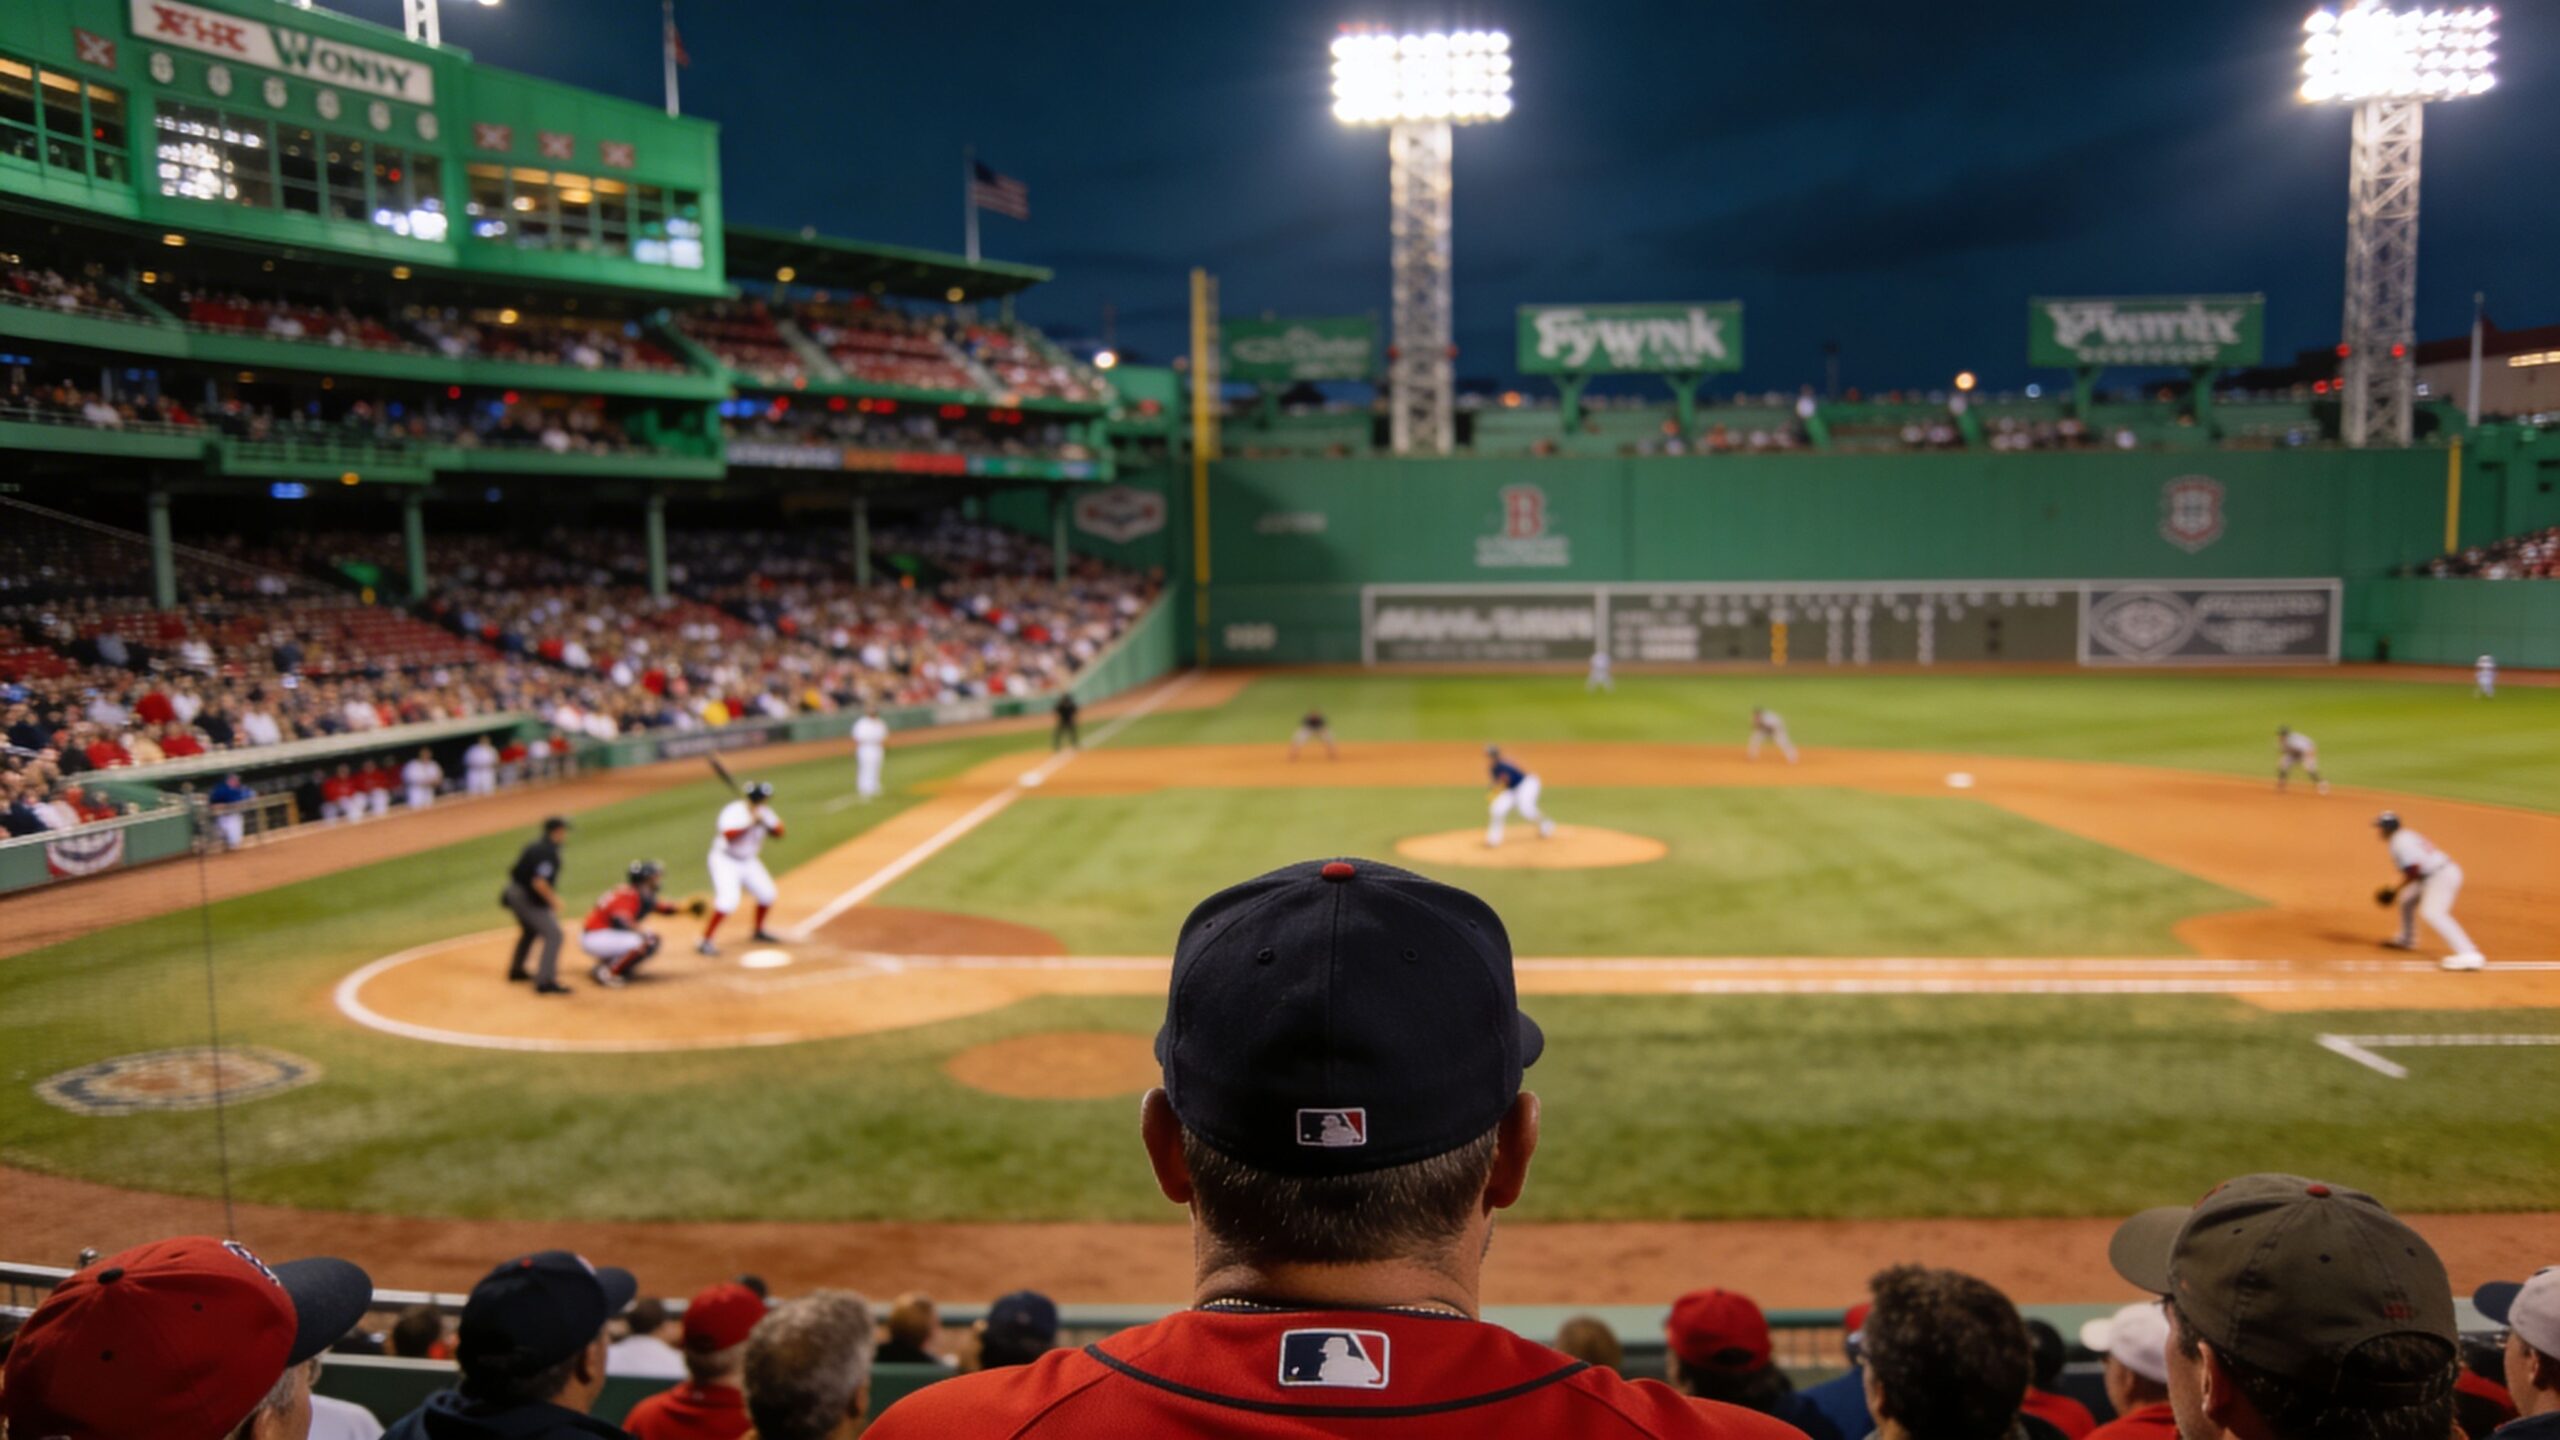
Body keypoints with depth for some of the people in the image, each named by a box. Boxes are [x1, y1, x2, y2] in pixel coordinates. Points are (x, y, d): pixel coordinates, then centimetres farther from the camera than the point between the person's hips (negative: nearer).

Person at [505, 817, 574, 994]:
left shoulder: (535, 847, 9)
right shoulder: (548, 852, -21)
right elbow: (539, 883, -29)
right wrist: (553, 900, -15)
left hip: (513, 892, 10)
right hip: (528, 899, -10)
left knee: (530, 929, 31)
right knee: (553, 934, -10)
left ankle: (516, 970, 48)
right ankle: (545, 981, -15)